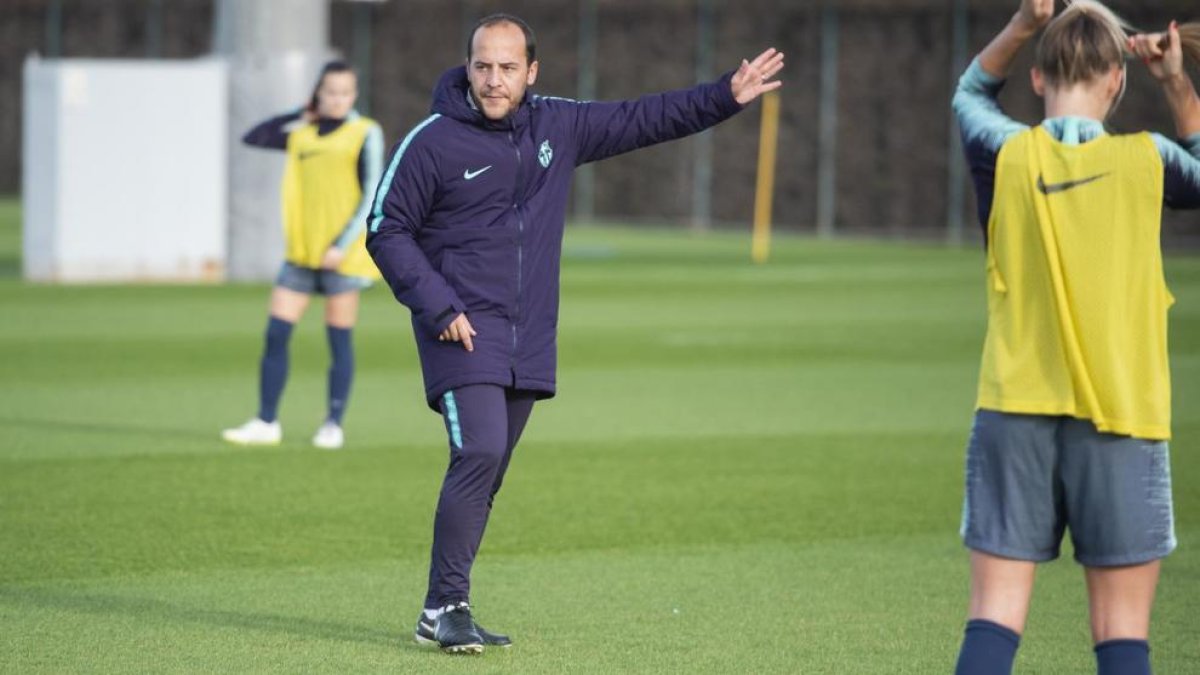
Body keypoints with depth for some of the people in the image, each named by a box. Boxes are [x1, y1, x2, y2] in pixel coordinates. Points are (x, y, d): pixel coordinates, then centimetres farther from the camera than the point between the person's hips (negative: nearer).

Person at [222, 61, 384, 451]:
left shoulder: (365, 134, -2)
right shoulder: (301, 133, 13)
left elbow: (372, 195, -7)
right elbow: (253, 138, 16)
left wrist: (342, 245, -15)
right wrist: (300, 116, 9)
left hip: (342, 254, -5)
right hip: (301, 251, 5)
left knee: (339, 339, 0)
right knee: (275, 334, -1)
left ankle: (334, 425, 8)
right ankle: (267, 423, 5)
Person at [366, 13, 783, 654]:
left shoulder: (557, 126, 8)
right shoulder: (432, 142, -8)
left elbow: (643, 120, 16)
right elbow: (386, 230, -5)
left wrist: (726, 96, 13)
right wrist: (437, 307, -14)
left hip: (529, 343, 6)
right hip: (461, 334, -6)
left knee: (486, 477, 7)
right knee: (479, 456, -20)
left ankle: (449, 610, 14)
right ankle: (444, 607, -14)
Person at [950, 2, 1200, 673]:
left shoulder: (1006, 154, -1)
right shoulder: (1145, 160, -5)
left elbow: (972, 93, 23)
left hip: (1014, 412, 1)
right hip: (1121, 418, -1)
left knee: (995, 618, 1)